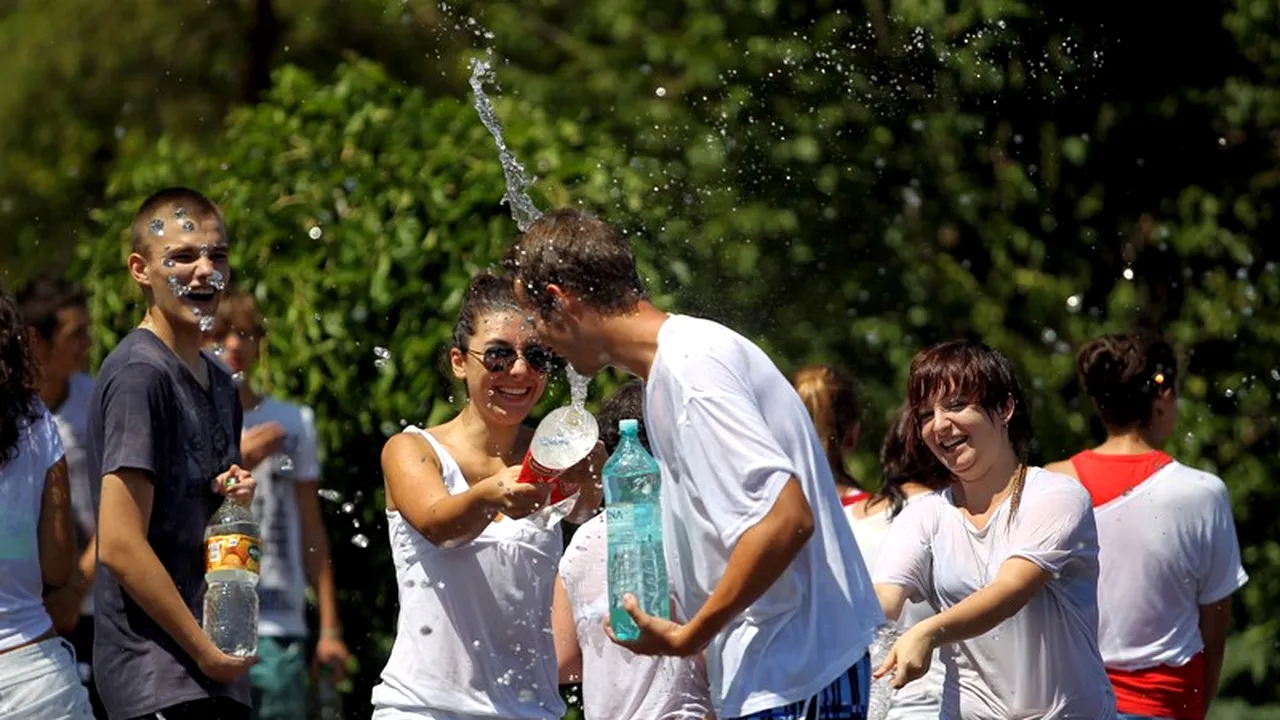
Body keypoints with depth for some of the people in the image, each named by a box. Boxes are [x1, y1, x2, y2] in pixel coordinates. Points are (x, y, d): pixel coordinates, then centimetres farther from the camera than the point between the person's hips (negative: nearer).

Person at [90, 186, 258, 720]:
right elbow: (121, 545, -17)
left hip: (218, 674, 8)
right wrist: (206, 651, -12)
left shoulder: (218, 384, 15)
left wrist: (235, 499, 5)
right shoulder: (138, 373, -11)